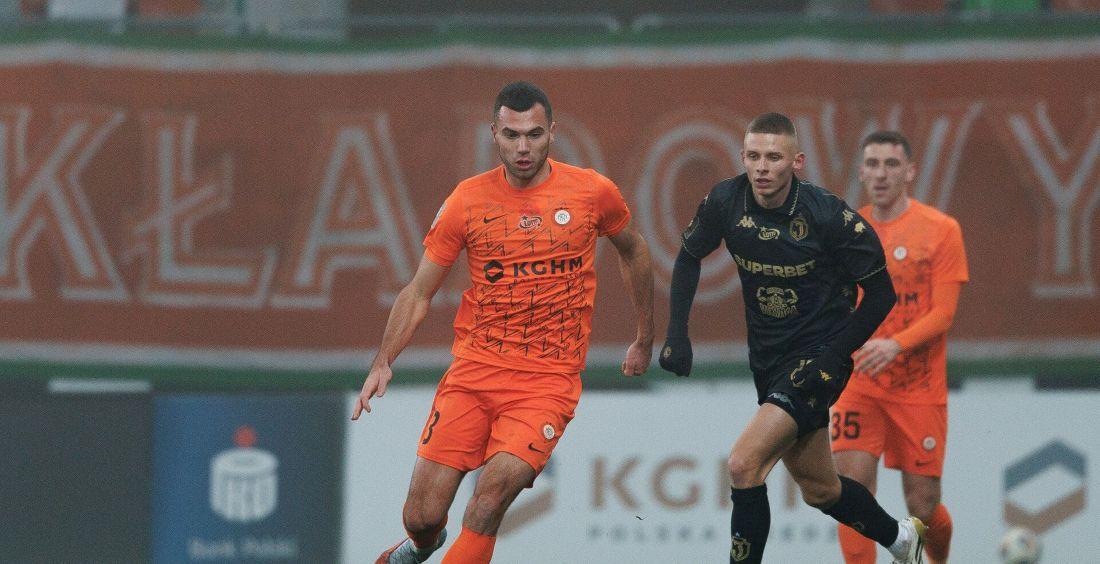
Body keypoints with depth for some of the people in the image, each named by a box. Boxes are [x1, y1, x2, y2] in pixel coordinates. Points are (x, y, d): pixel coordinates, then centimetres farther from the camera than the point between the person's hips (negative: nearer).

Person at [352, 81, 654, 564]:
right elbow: (418, 293, 6)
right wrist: (383, 363, -7)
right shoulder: (468, 200, 0)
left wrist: (644, 340, 24)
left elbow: (632, 251, 20)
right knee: (422, 517, -3)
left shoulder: (592, 192, 0)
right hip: (473, 369, 1)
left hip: (549, 380, -1)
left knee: (497, 485, -28)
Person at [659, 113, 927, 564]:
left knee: (743, 464, -21)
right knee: (818, 489, 18)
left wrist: (832, 356, -18)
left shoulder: (830, 216, -20)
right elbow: (689, 256, 11)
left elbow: (880, 293, -11)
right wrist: (677, 334, 2)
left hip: (818, 355, -6)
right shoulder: (726, 201, -8)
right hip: (767, 358, 6)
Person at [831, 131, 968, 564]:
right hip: (858, 383, 2)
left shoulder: (941, 230, -4)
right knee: (852, 484, -17)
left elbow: (942, 313, -11)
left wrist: (895, 345, -25)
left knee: (922, 508, 3)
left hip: (920, 390, -2)